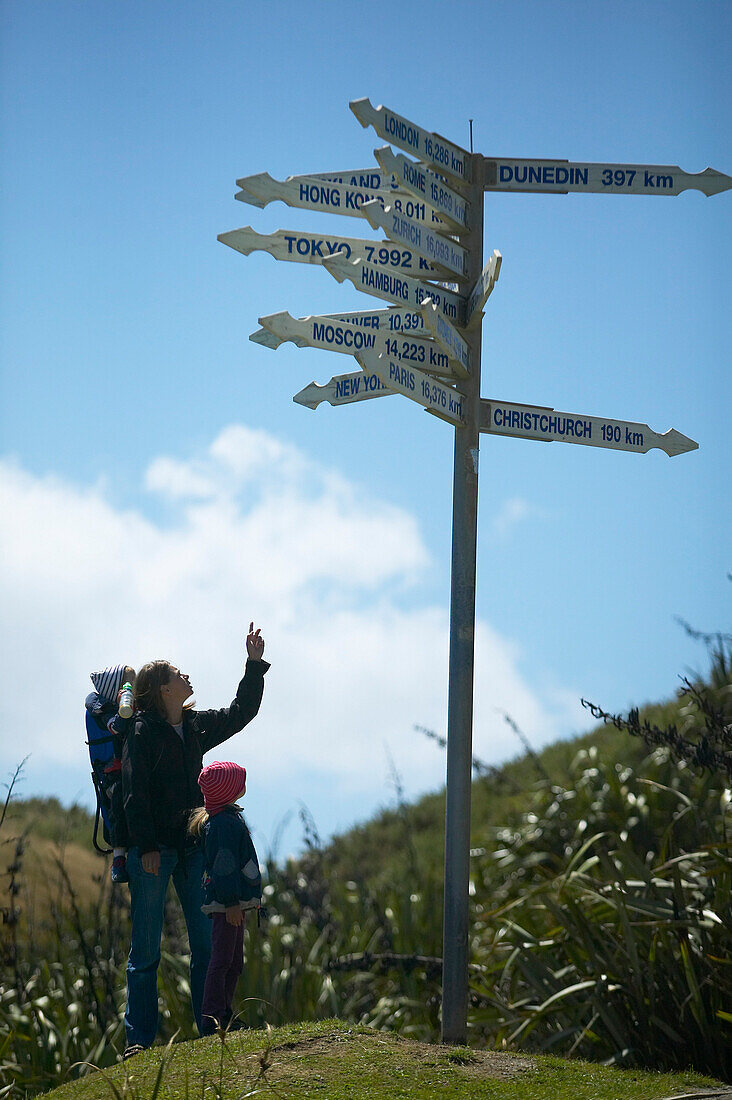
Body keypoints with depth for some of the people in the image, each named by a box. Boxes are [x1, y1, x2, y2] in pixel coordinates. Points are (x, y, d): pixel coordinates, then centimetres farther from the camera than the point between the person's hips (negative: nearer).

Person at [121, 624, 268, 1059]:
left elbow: (241, 713, 24)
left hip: (192, 847, 6)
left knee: (208, 942, 3)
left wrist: (255, 664, 18)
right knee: (146, 948, -1)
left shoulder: (196, 726, 12)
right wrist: (146, 846, -17)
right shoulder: (143, 733, -7)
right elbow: (135, 795, -11)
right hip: (153, 851, -6)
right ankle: (139, 1039, 3)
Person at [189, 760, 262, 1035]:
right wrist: (231, 903, -22)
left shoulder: (229, 817, 16)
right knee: (221, 960, -9)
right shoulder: (223, 823, -16)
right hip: (227, 903, -11)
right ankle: (212, 1020, -8)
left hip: (233, 900, 11)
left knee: (234, 961, 15)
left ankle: (224, 1015, 21)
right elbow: (223, 866, -21)